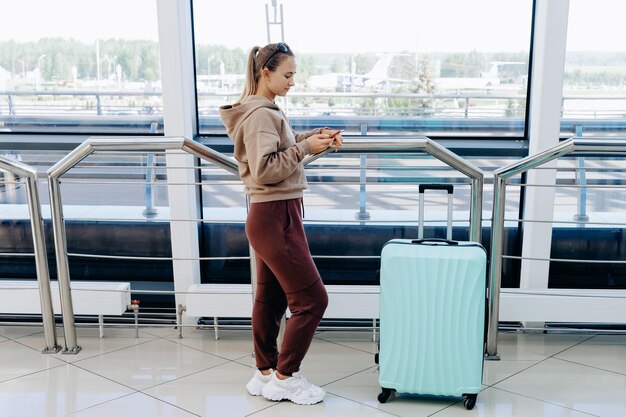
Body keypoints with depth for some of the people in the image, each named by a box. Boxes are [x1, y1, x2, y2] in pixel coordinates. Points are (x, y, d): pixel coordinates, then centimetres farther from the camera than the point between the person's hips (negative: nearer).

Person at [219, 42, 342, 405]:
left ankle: (265, 374, 24)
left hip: (274, 216, 10)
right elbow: (265, 170, -22)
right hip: (276, 218, -10)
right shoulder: (260, 114, -17)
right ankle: (285, 378, 7)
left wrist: (311, 137, 7)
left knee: (270, 298, 15)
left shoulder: (267, 110, 13)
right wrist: (306, 148, -18)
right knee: (312, 298, -4)